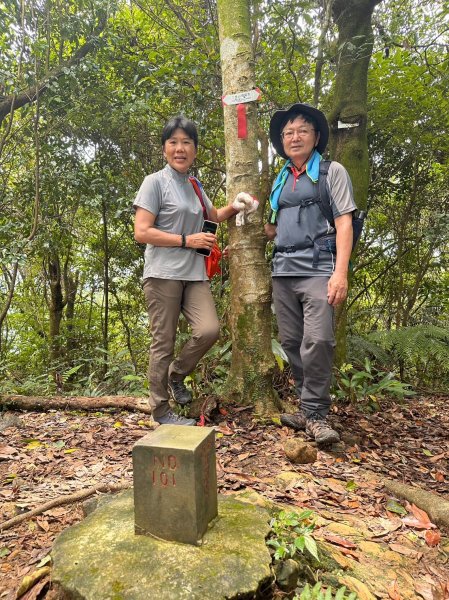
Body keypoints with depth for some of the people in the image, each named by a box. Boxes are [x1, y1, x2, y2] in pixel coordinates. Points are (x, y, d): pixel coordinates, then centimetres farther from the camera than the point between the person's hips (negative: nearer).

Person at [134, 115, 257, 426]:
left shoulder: (194, 185, 17)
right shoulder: (155, 182, -3)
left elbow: (213, 214, 34)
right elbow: (141, 232, -11)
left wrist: (235, 206, 14)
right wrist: (187, 240, -11)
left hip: (194, 274, 6)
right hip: (163, 274, -6)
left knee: (209, 330, -10)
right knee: (163, 343, -1)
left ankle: (176, 375, 18)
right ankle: (161, 409, 15)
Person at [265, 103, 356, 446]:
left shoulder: (332, 172, 6)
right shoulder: (281, 180, 20)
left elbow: (344, 223, -4)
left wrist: (341, 272, -15)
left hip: (317, 269, -5)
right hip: (283, 271, 6)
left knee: (317, 340, -17)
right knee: (292, 342, 5)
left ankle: (316, 414, -2)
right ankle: (309, 409, 18)